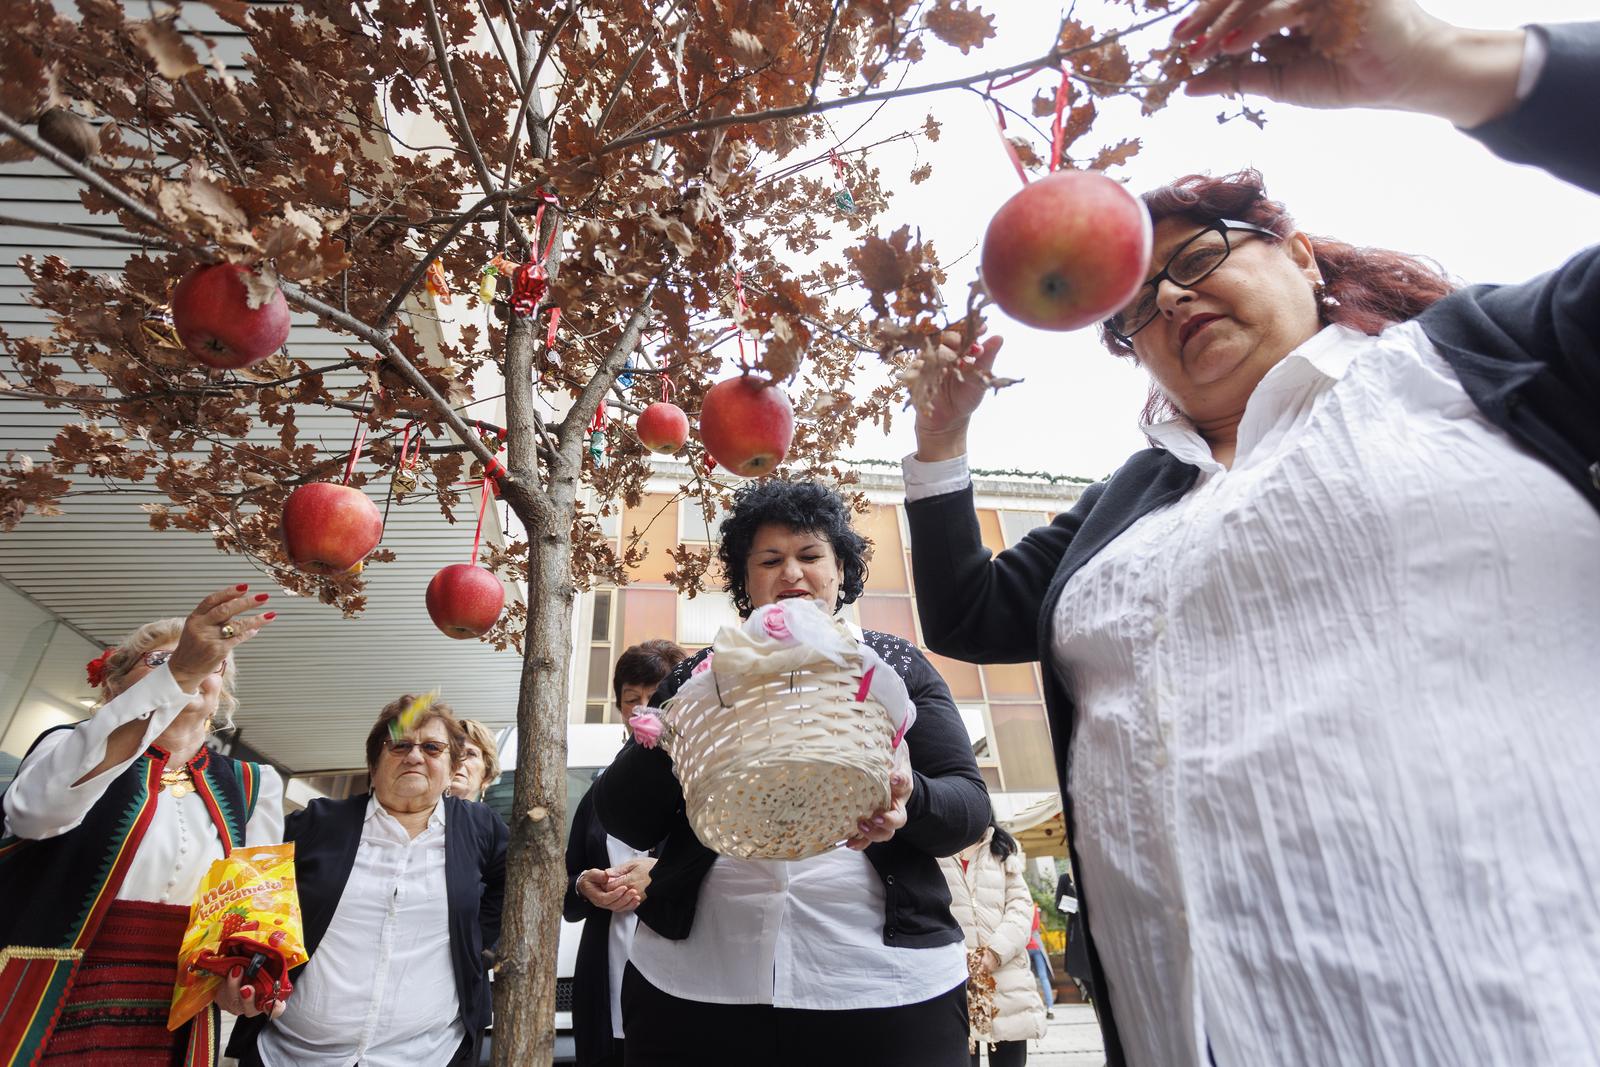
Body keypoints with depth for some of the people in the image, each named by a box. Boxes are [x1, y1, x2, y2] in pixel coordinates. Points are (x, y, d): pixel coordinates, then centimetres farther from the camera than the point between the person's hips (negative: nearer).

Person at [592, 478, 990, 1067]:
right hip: (694, 983, 2)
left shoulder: (896, 664, 4)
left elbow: (970, 804, 0)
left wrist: (909, 801, -23)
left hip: (883, 986, 0)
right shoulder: (699, 676, 6)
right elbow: (627, 822, 3)